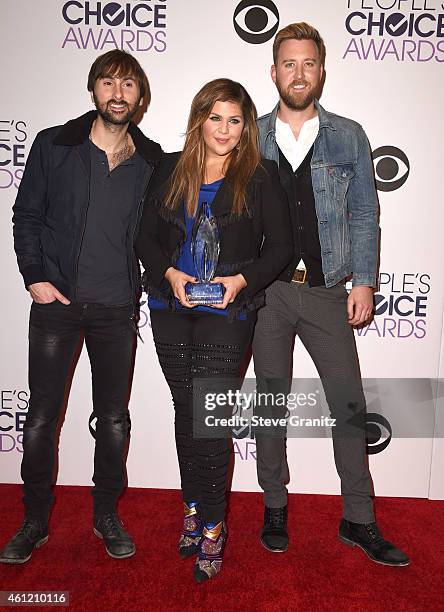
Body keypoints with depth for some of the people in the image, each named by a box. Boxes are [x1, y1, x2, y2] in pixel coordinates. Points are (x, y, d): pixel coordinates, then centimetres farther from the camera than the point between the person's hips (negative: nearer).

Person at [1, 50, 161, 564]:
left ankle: (107, 515, 27)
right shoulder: (53, 145, 2)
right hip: (57, 301, -1)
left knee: (113, 417, 9)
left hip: (118, 308, 1)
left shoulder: (153, 161, 6)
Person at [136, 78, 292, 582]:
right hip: (171, 307, 4)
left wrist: (241, 280, -16)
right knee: (185, 409, 12)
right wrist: (169, 273, -9)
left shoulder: (260, 176, 0)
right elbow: (146, 236, 8)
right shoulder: (171, 169, 8)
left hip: (227, 311, -3)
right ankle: (192, 507, 30)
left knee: (209, 414, -6)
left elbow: (280, 247, -1)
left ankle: (212, 526, 13)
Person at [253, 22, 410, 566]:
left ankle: (358, 520, 19)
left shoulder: (348, 137, 7)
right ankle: (275, 507, 27)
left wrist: (363, 281, -2)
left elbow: (364, 216, 6)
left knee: (349, 403, 2)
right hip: (267, 290, 0)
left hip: (327, 290, 0)